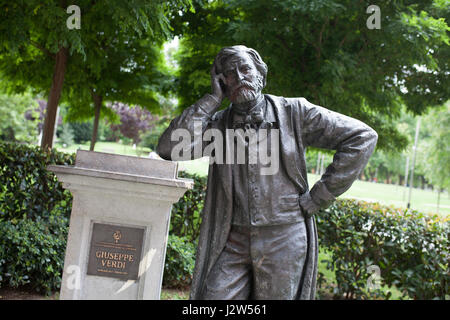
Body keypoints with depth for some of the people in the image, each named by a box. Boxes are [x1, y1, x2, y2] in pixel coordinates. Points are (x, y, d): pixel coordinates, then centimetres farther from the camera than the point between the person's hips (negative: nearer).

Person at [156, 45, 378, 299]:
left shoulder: (294, 112, 1)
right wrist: (212, 99, -3)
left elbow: (363, 136, -1)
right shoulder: (218, 124, 8)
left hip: (284, 241, -2)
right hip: (234, 242, 2)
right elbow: (169, 148, -7)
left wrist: (320, 196, -4)